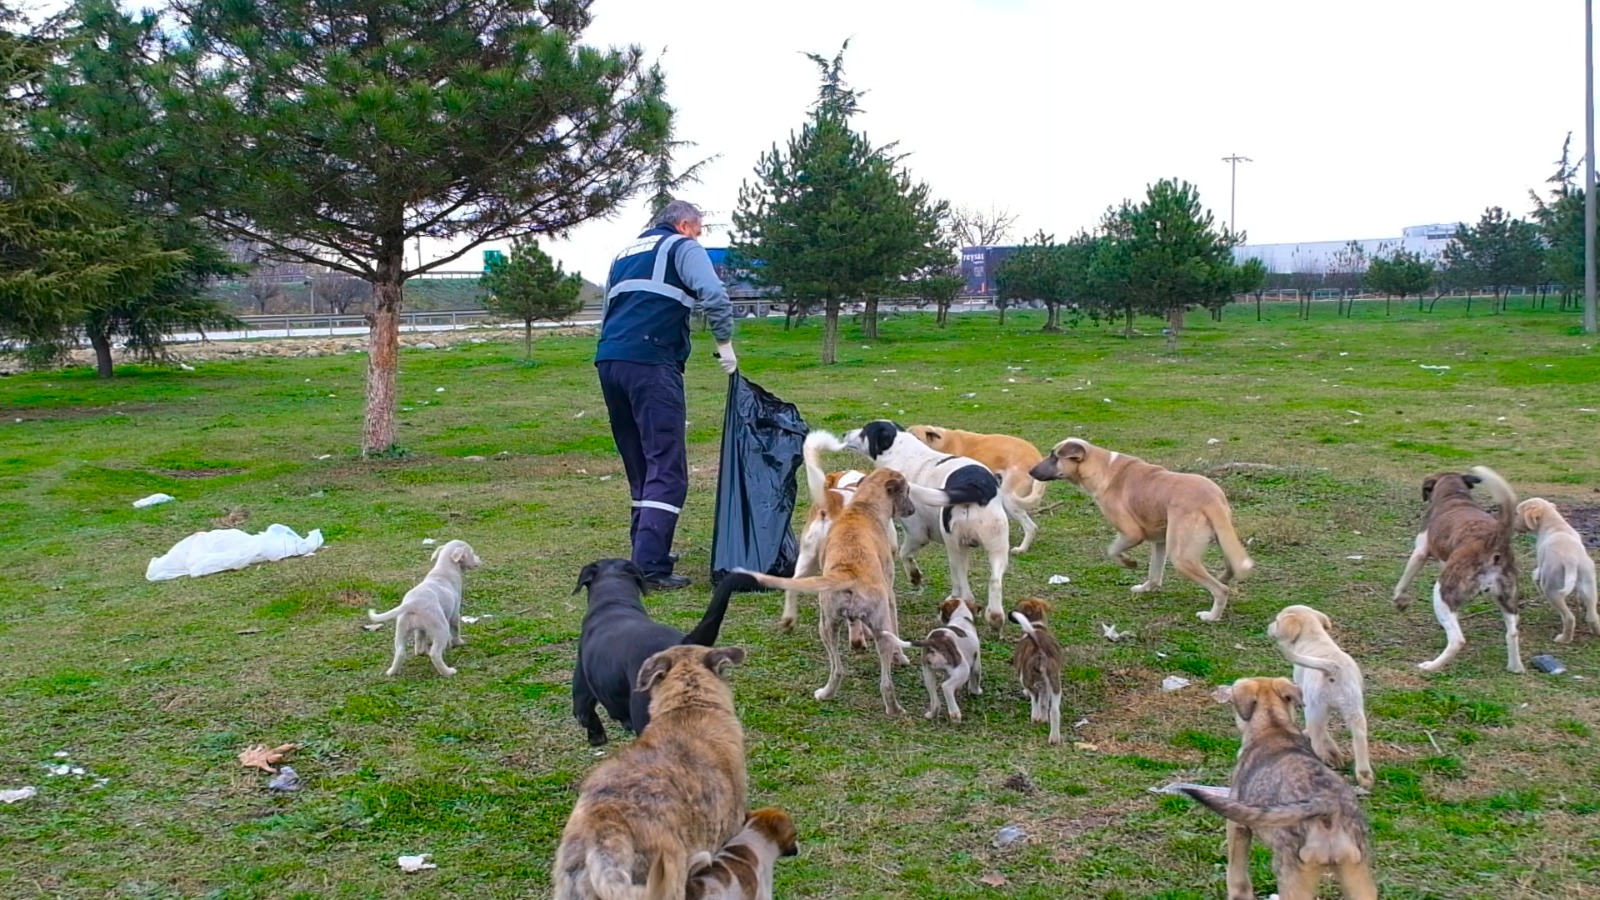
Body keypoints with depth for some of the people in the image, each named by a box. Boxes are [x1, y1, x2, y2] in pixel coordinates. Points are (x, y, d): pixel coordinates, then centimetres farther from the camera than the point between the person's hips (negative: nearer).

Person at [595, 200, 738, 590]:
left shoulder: (624, 254, 28)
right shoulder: (682, 247, 6)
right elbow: (715, 295, -8)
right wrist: (725, 343, 2)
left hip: (608, 359, 8)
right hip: (651, 363, -7)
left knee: (639, 465, 18)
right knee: (666, 467, -9)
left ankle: (646, 547, 23)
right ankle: (650, 565, -17)